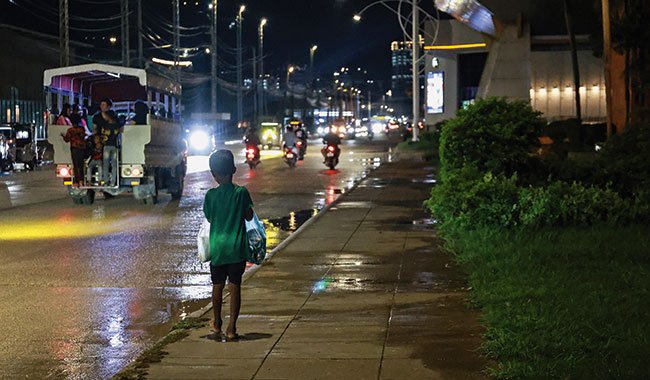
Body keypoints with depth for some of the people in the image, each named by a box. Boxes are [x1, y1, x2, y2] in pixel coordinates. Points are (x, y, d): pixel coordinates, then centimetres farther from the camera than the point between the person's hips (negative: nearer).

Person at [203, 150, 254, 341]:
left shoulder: (211, 195, -6)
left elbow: (209, 218, 5)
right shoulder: (241, 192, -7)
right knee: (235, 286, 3)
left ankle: (217, 323, 32)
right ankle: (231, 328, 1)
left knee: (217, 286, 16)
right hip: (237, 248, -1)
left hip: (217, 247, 1)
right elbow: (249, 216, 1)